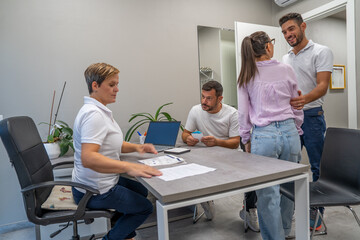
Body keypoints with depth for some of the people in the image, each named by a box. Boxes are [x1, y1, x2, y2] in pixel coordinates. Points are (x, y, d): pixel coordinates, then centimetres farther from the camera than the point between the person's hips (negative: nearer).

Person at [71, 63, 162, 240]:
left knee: (141, 191, 24)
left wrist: (136, 147, -1)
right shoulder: (93, 114, -26)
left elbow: (108, 143, 15)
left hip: (102, 180, 10)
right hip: (95, 191, -10)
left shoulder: (99, 110, 8)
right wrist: (129, 167, -48)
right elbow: (88, 158, -39)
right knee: (145, 207, 4)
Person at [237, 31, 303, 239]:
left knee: (268, 194, 7)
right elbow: (297, 107, 10)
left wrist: (246, 140, 12)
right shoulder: (287, 70, 3)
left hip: (263, 136, -2)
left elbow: (243, 112, 2)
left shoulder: (247, 76, 1)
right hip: (289, 132, 3)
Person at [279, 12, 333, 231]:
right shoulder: (285, 59, 15)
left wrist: (304, 99, -34)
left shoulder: (321, 52, -3)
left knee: (318, 167, 3)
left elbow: (323, 86, -15)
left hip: (311, 116, -5)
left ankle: (316, 212, 19)